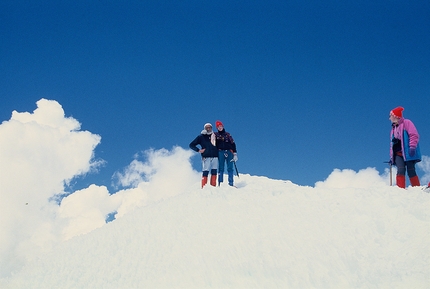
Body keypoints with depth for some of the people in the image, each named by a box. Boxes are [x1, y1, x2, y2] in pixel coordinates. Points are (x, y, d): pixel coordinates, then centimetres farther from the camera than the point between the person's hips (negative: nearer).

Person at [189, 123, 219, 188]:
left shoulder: (215, 136, 15)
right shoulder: (201, 137, 7)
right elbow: (191, 145, 8)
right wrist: (198, 150, -3)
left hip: (215, 157, 3)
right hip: (206, 157, -3)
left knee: (214, 172, 0)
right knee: (205, 172, -9)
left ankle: (213, 186, 5)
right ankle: (204, 187, -7)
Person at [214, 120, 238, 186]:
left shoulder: (227, 134, 13)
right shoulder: (215, 135, 11)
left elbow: (233, 144, 9)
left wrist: (235, 154, 1)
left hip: (229, 152, 1)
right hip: (220, 152, -1)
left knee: (230, 168, -3)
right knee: (221, 168, -5)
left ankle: (231, 183, -3)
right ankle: (220, 183, -4)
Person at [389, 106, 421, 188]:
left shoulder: (406, 123, 2)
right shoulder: (393, 128, 24)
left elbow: (414, 135, -9)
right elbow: (392, 143, 25)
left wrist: (412, 147, -20)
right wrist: (391, 156, 19)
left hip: (408, 152, -5)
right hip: (398, 154, 5)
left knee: (411, 171, -8)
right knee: (401, 170, -14)